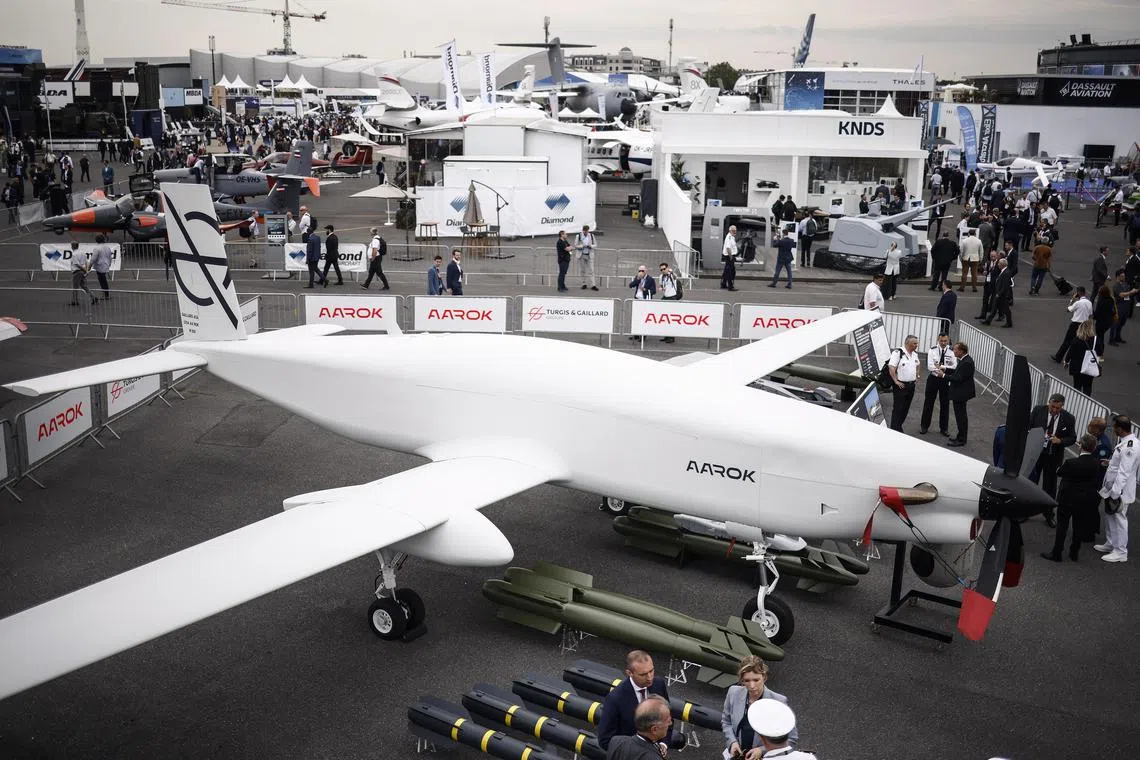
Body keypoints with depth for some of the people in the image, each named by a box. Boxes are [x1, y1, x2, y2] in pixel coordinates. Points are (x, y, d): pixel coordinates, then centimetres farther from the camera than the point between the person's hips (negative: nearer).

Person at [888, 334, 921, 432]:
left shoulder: (915, 354, 11)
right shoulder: (898, 353, -15)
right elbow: (891, 368, -20)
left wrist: (917, 376, 20)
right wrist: (896, 381, -19)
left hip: (911, 385, 8)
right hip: (901, 385, -8)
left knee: (906, 408, 12)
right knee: (898, 408, -4)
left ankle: (898, 427, 22)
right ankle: (894, 429, 1)